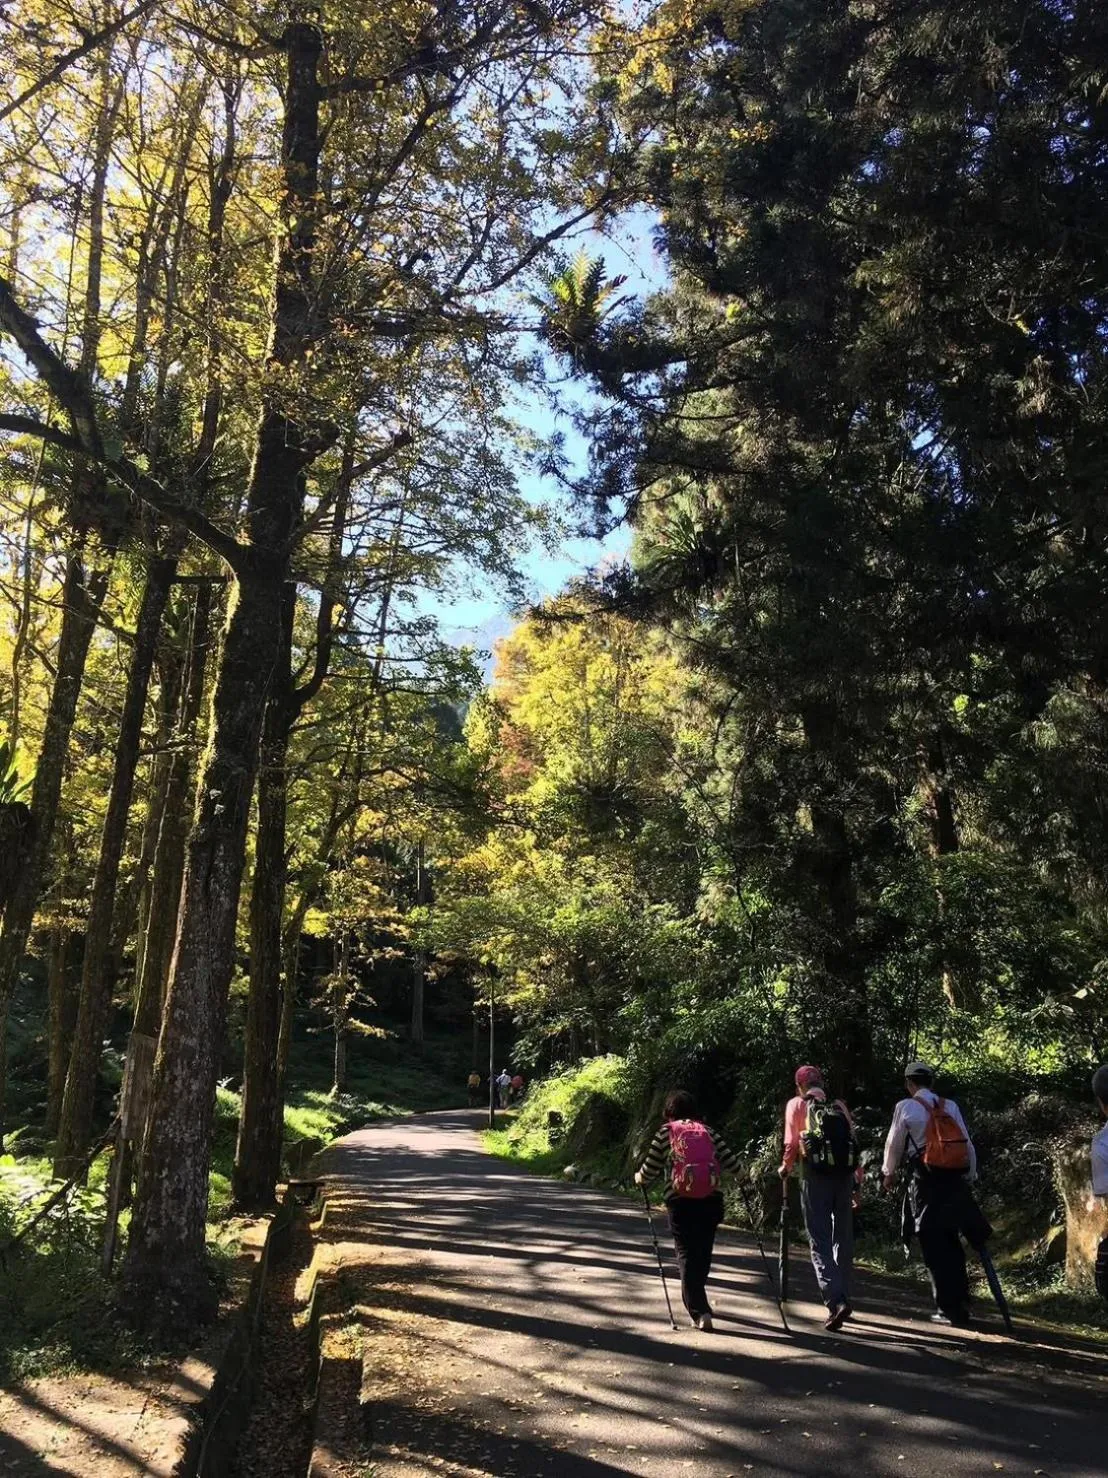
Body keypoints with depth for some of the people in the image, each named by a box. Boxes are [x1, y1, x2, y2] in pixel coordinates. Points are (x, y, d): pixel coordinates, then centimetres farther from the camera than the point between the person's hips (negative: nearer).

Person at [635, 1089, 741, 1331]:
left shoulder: (666, 1132, 2)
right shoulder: (707, 1131, 9)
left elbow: (650, 1170, -1)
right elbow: (731, 1163, 7)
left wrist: (639, 1178, 20)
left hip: (681, 1201, -3)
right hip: (711, 1200, 3)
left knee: (686, 1254, 6)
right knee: (703, 1253, 18)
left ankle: (700, 1311, -5)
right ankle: (695, 1300, 34)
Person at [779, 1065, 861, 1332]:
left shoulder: (797, 1104, 6)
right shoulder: (839, 1106, 14)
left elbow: (791, 1143, -1)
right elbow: (853, 1142, 9)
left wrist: (785, 1169, 15)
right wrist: (856, 1182, 13)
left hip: (815, 1177, -3)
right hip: (844, 1176, 4)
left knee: (820, 1244, 0)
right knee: (843, 1241, 17)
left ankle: (836, 1301, -14)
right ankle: (842, 1298, 23)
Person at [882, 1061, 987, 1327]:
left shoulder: (906, 1107, -3)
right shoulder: (951, 1106, 7)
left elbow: (894, 1144, 5)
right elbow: (967, 1144, 7)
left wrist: (889, 1173, 21)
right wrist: (970, 1178, 18)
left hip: (925, 1181, -4)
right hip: (955, 1180, 4)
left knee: (934, 1248, 3)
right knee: (952, 1245, 15)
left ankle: (949, 1309, 5)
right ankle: (960, 1305, 20)